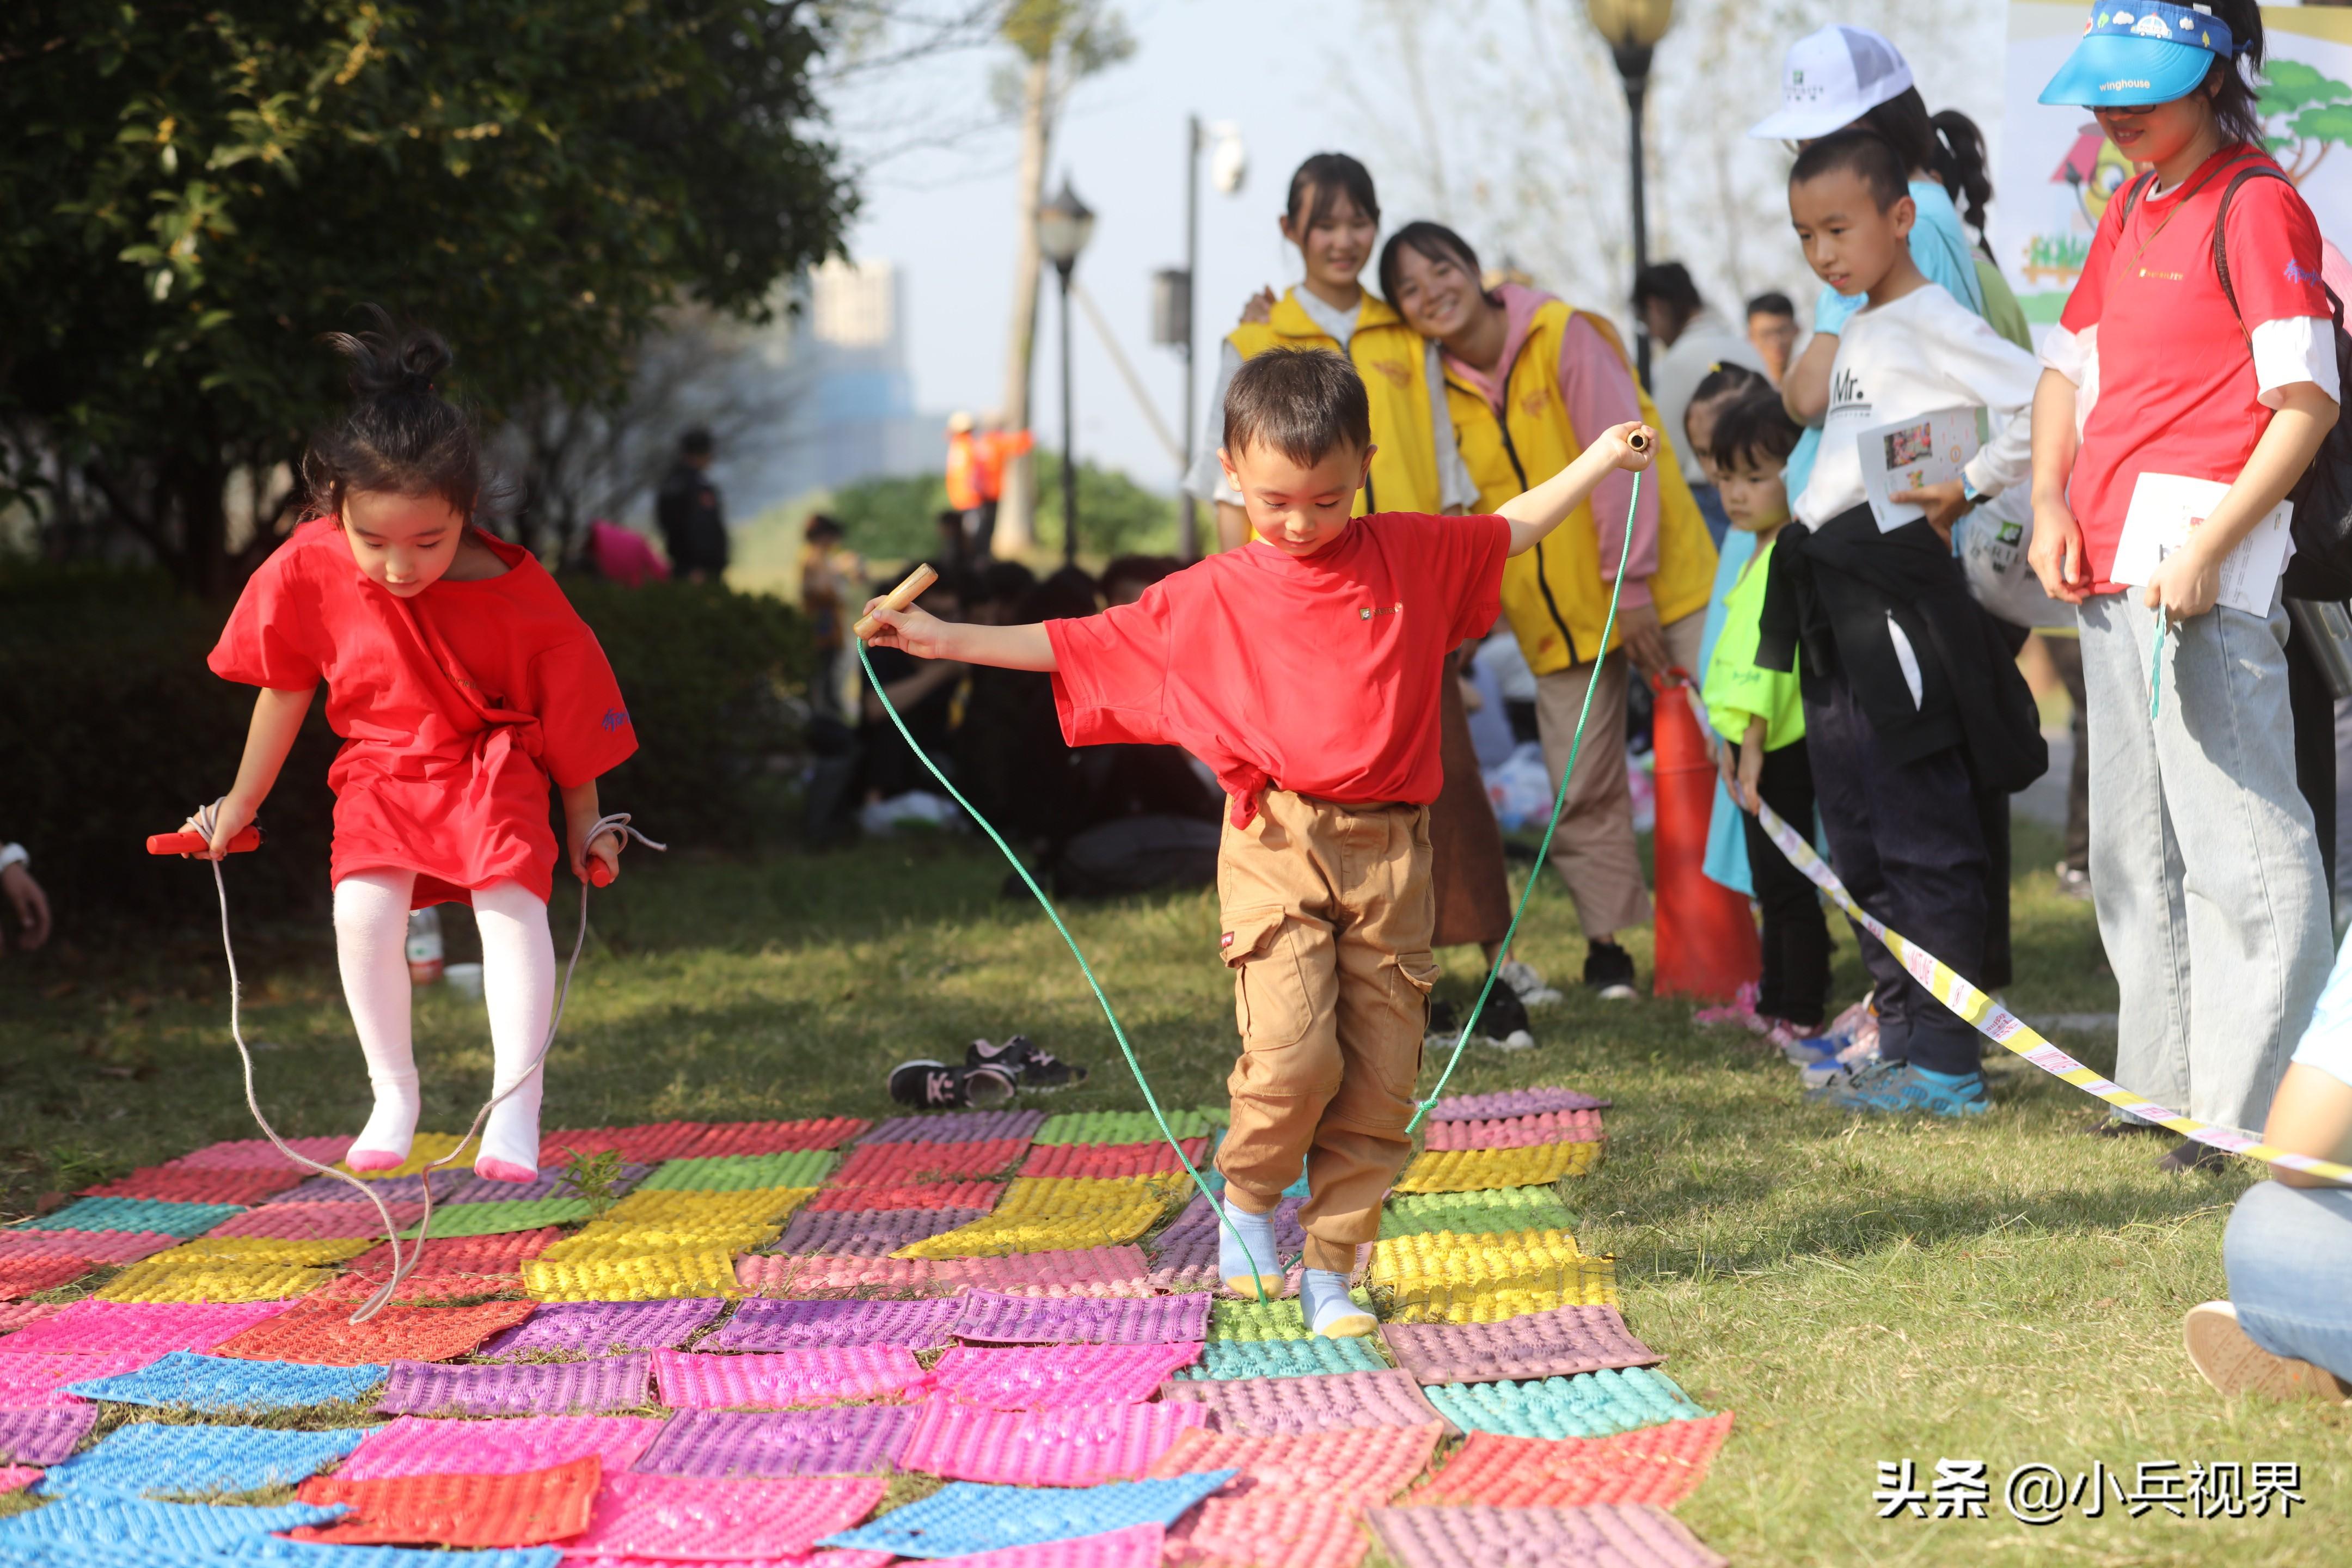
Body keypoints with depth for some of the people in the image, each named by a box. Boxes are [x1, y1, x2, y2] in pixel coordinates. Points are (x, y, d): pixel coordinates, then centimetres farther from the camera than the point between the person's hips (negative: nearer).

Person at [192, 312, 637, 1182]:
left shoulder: (517, 596, -20)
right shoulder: (311, 571, -14)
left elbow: (569, 709, -4)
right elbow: (285, 686, 4)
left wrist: (584, 823, 3)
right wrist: (242, 801, 13)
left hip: (493, 769, -2)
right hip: (380, 775, 2)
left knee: (512, 902, -24)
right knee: (362, 910, -22)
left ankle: (516, 1107, -19)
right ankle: (393, 1092, -4)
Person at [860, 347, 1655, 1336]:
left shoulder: (1412, 555, 10)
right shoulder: (1210, 598, 5)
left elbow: (1508, 533, 27)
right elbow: (1081, 646, 9)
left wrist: (1598, 460, 26)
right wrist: (945, 640, 5)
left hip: (1391, 853, 2)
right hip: (1276, 846, -2)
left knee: (1382, 1078, 1)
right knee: (1292, 1051, -19)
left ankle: (1332, 1269, 12)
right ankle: (1247, 1196, 9)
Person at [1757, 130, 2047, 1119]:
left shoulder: (1931, 323, -10)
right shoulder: (1857, 333, 18)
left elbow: (2044, 407, -21)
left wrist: (1963, 492, -15)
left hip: (1895, 584, -10)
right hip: (1832, 601, 10)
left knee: (1923, 835, -8)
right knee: (1859, 840, 12)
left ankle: (1945, 1064, -6)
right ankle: (1901, 1046, 19)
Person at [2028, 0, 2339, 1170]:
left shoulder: (2256, 208, -8)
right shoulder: (2128, 212, 18)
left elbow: (2307, 399, -14)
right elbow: (2069, 362, 26)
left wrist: (2210, 549, -20)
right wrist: (2051, 502, 9)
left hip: (2203, 580, -9)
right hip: (2104, 570, 9)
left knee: (2235, 842, -10)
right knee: (2134, 848, 13)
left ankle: (2251, 1112, -10)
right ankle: (2162, 1079, 22)